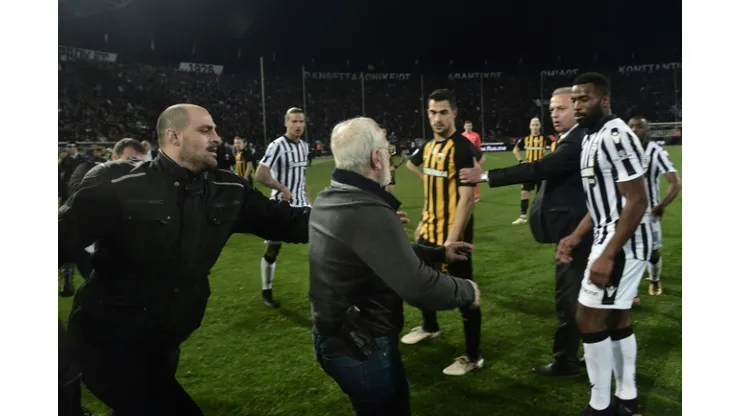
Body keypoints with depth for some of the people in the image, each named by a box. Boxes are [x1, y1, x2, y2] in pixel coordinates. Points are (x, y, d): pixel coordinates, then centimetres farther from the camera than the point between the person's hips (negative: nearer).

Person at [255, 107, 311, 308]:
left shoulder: (304, 146, 9)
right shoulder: (277, 146, -16)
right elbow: (260, 175, -21)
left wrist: (308, 198, 13)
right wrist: (283, 188, -14)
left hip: (301, 204, 7)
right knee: (273, 249, 4)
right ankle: (266, 292, 19)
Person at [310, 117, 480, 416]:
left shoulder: (327, 200, 2)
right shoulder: (368, 212, -30)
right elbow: (419, 287, -30)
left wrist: (437, 252, 20)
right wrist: (467, 291, -10)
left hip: (332, 337, 9)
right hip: (362, 348, -9)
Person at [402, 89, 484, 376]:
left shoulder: (463, 149, -17)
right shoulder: (429, 147, 9)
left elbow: (466, 198, -22)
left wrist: (453, 238, -26)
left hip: (452, 234, -9)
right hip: (430, 231, 9)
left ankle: (473, 356, 14)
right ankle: (430, 327, 49)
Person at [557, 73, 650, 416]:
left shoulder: (615, 135, -19)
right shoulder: (593, 137, 13)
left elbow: (637, 202, -22)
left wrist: (608, 255, -25)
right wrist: (576, 237, 14)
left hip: (623, 243, -10)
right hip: (610, 238, 10)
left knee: (589, 319, -4)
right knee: (616, 319, 15)